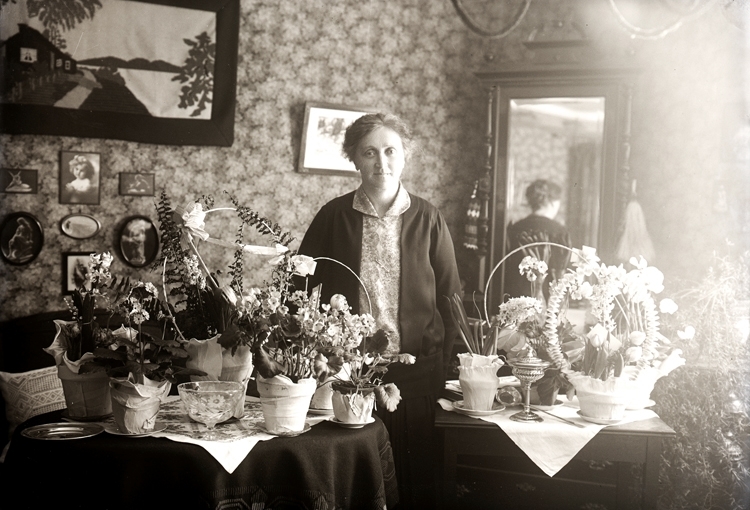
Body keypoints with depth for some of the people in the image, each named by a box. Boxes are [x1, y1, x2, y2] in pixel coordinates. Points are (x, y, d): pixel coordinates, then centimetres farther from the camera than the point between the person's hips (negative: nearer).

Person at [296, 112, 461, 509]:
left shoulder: (428, 219, 2)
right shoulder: (334, 216, 1)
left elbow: (449, 296, 5)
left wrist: (443, 363, -1)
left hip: (415, 372, 0)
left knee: (416, 478, 8)